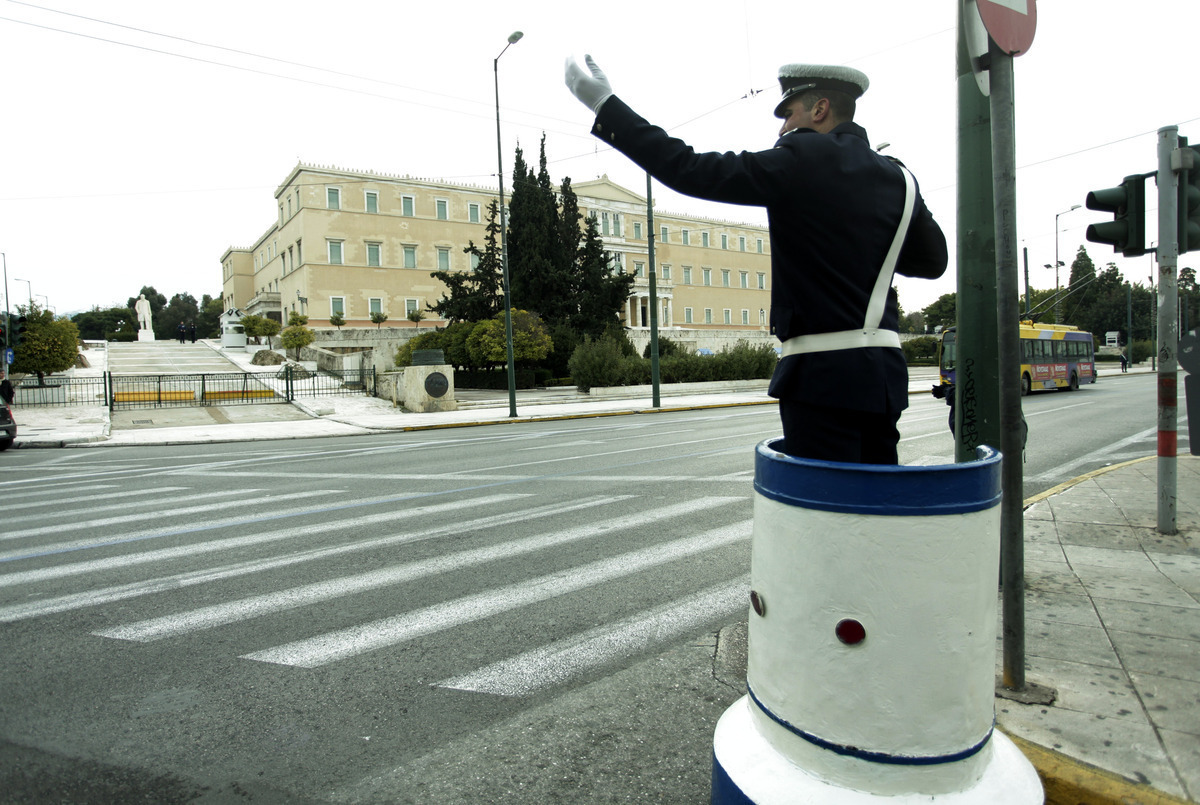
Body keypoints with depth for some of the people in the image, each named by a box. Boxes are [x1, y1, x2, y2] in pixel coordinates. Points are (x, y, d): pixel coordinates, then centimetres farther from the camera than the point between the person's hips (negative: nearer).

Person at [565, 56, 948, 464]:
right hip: (885, 373, 8)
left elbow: (690, 171, -13)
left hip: (825, 373, -7)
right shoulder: (899, 178, 12)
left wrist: (605, 105, -8)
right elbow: (933, 261, 22)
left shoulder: (804, 160, -9)